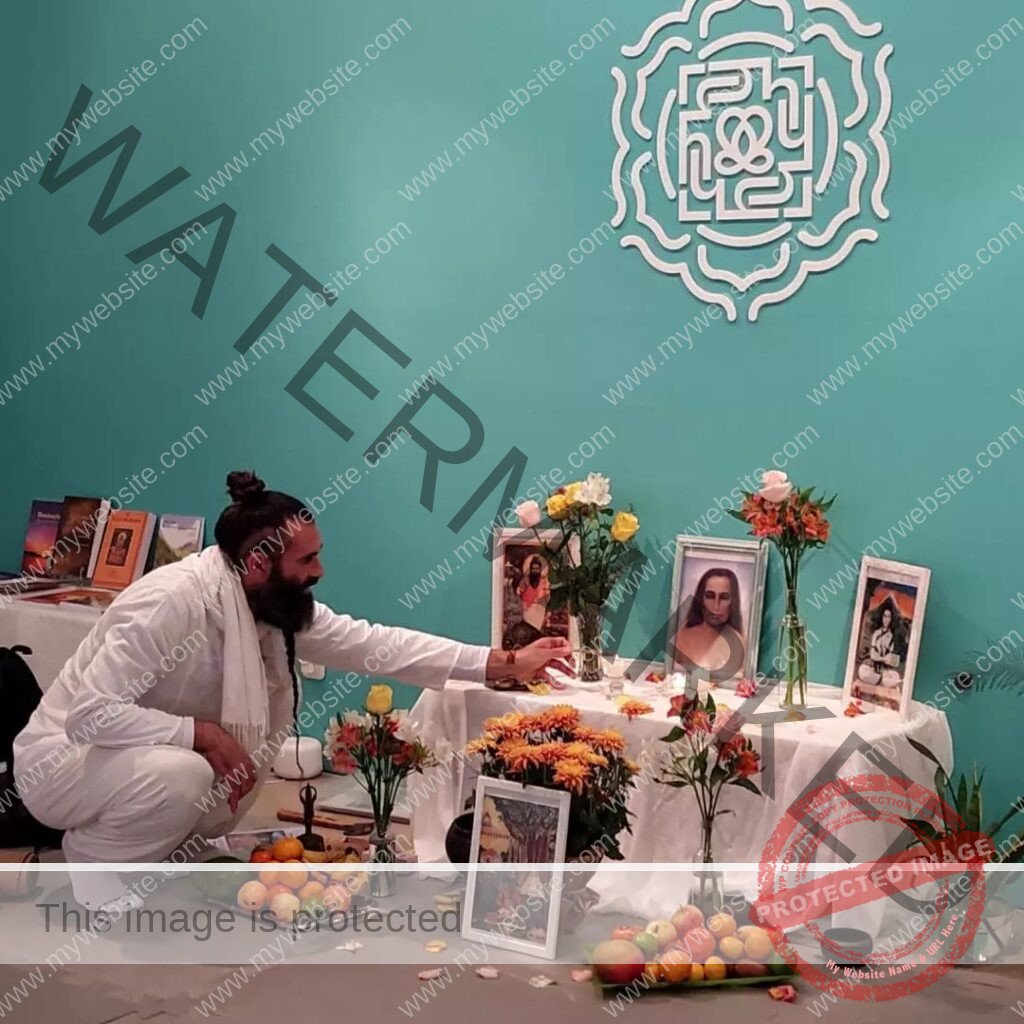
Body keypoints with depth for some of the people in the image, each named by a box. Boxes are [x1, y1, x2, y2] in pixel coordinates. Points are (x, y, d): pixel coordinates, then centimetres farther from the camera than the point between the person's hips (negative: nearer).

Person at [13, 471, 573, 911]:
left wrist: (505, 663, -10)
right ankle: (95, 861, -4)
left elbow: (372, 643, -7)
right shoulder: (172, 600, -30)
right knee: (181, 773, -33)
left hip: (144, 757, 8)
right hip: (62, 757, -8)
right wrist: (201, 733, -31)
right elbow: (91, 713, -31)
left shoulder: (277, 604, -6)